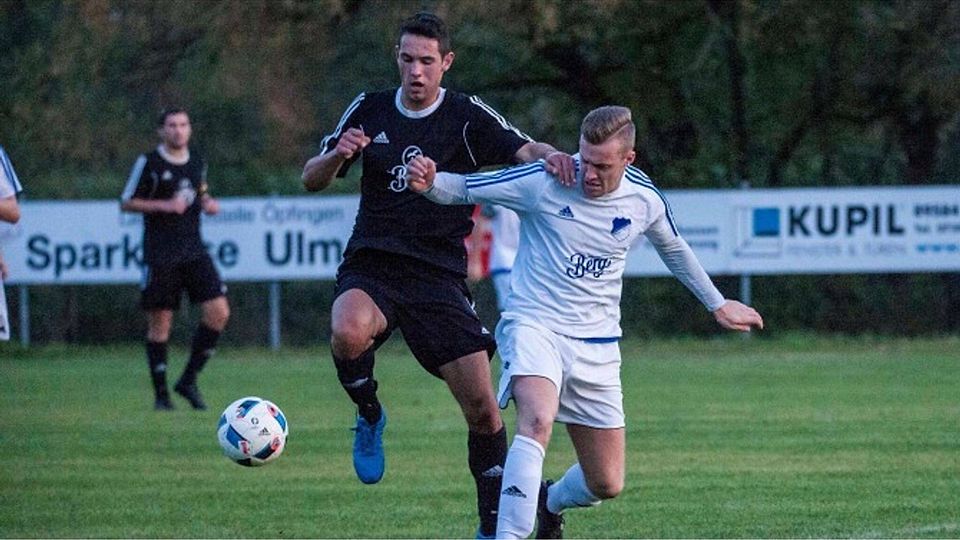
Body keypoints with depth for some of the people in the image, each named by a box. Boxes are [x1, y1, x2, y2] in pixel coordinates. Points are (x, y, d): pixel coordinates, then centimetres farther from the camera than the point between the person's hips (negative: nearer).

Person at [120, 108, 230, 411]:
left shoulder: (197, 163, 11)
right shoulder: (149, 163, -5)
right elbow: (126, 203, -3)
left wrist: (208, 203, 4)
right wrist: (165, 206, -15)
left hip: (194, 252, 5)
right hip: (159, 256, -5)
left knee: (218, 312, -8)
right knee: (160, 323, -1)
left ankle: (189, 380, 5)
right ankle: (161, 394, 9)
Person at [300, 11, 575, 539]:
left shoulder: (468, 117, 0)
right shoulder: (369, 109, 7)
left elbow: (524, 150, -13)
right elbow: (311, 179, 9)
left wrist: (550, 155, -37)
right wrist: (338, 154, -14)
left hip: (438, 277, 0)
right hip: (371, 267, 0)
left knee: (482, 409, -7)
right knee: (347, 333, -35)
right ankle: (369, 416, -4)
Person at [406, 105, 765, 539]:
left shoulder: (645, 201, -2)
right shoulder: (542, 182, -14)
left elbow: (674, 250, 20)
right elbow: (463, 189, -8)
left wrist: (718, 305, 29)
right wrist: (429, 183, -30)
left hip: (596, 346, 4)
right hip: (535, 325, -4)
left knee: (607, 485, 7)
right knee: (538, 421, -36)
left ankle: (550, 503, 42)